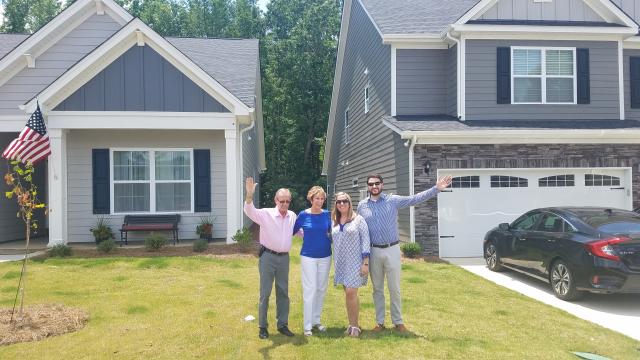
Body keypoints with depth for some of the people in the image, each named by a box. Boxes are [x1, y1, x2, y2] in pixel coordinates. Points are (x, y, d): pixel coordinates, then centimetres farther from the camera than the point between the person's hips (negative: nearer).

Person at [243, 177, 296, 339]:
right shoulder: (266, 214, -11)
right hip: (268, 256, -4)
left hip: (284, 257, 4)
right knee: (265, 293, 3)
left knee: (283, 293, 12)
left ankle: (283, 325, 24)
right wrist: (249, 195, -46)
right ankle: (262, 327, 15)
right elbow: (250, 211, -28)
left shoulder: (292, 216, 4)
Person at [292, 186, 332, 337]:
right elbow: (293, 230, 3)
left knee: (321, 289, 11)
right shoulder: (303, 215, -6)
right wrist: (305, 235, -3)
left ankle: (316, 320, 25)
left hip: (325, 256, 3)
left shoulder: (327, 214, 0)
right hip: (308, 256, -3)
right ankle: (307, 325, 4)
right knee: (310, 290, -4)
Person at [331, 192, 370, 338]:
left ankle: (355, 325, 6)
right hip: (341, 263, 5)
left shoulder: (358, 219, -4)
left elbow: (365, 241, -7)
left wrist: (366, 263, -12)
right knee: (348, 294, 10)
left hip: (355, 262, -4)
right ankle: (352, 324, 20)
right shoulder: (334, 222, 9)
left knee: (351, 293, -9)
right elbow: (334, 242, 14)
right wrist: (335, 262, 11)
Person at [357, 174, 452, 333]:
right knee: (377, 289, 11)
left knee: (394, 288, 5)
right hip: (374, 251, 2)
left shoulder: (393, 200, -2)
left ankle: (398, 322, 19)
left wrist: (436, 189, -17)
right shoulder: (362, 205, 3)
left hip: (392, 250, -1)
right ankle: (380, 322, 23)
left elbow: (415, 199, -7)